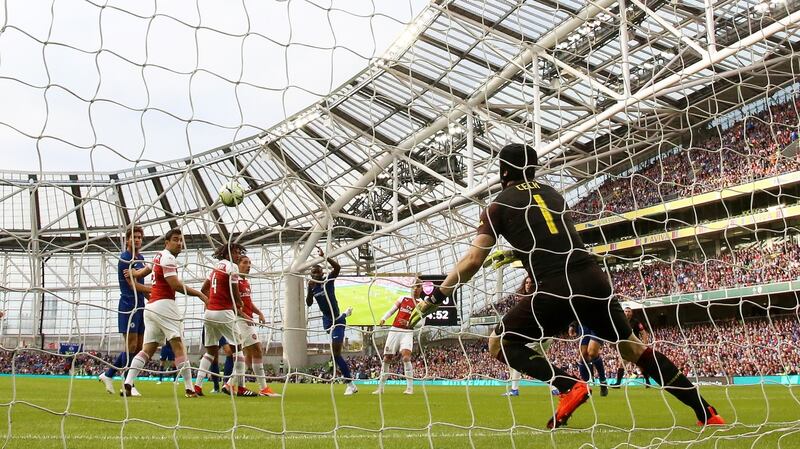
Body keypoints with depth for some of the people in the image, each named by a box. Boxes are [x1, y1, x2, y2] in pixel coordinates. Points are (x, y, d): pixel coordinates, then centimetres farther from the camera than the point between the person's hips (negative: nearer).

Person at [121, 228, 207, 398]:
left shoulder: (158, 256, 20)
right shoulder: (168, 257, -8)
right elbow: (175, 285, -15)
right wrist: (199, 294, -11)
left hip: (150, 306, 9)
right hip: (164, 304, -9)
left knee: (148, 349, 7)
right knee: (179, 346, -8)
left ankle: (127, 384, -5)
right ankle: (189, 389, -11)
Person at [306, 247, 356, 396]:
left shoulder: (328, 280, -13)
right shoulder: (312, 286, 1)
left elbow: (337, 267, -31)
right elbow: (309, 303, -5)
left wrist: (324, 257, -39)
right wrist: (310, 289, -19)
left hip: (336, 320, -7)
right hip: (327, 320, 7)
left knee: (336, 353, -15)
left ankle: (350, 384, -8)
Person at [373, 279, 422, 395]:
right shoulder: (403, 298, 11)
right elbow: (391, 310, 12)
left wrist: (408, 323, -20)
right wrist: (383, 319, -7)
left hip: (407, 332, -3)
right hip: (394, 330, 3)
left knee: (406, 356, -23)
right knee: (386, 358, 3)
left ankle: (410, 388, -19)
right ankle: (380, 388, 13)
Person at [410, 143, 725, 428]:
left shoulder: (499, 205, 9)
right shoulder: (552, 194, 24)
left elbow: (472, 262, 1)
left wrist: (435, 297, 8)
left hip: (557, 289, -5)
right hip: (594, 279, 5)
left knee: (500, 344, 10)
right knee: (633, 347, 20)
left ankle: (569, 385, -10)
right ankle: (706, 413, 16)